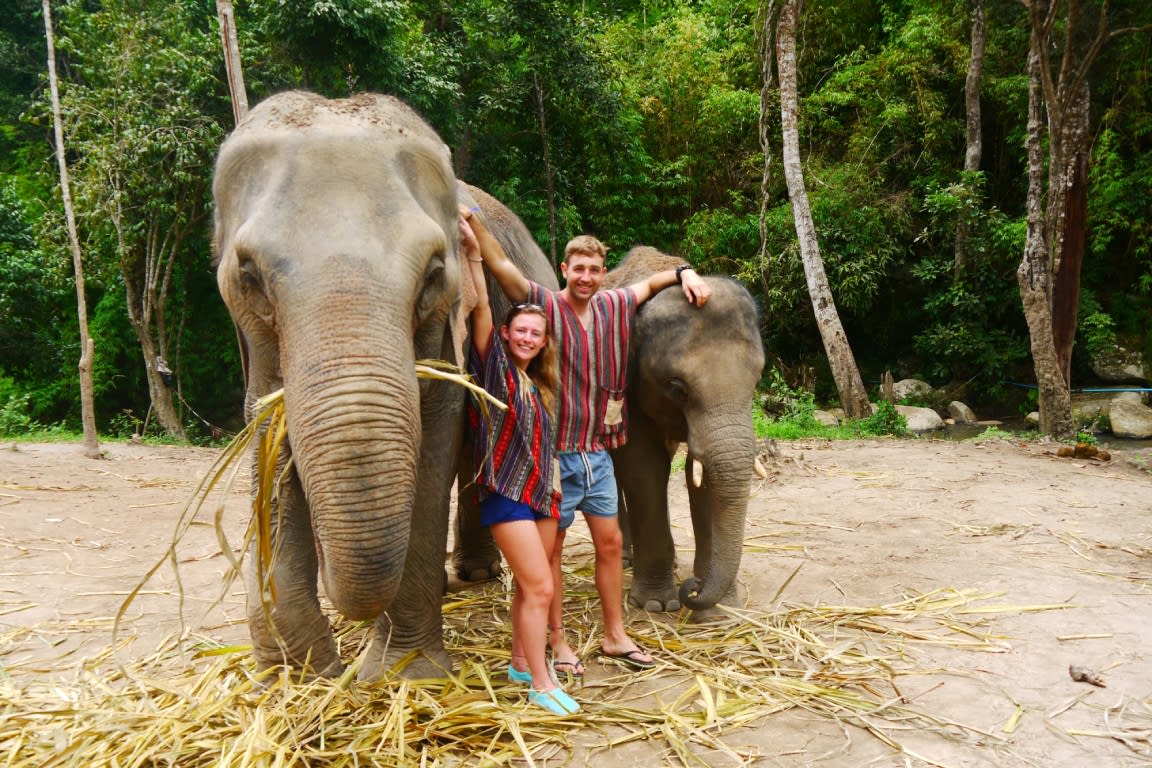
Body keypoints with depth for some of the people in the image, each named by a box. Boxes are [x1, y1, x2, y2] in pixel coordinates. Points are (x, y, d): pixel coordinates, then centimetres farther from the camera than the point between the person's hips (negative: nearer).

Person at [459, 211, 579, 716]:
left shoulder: (540, 383, 14)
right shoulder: (496, 368, -5)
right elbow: (482, 310, -14)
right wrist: (473, 253, -18)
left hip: (540, 492, 7)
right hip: (506, 493, -7)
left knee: (527, 585, 13)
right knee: (540, 588, -9)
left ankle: (520, 663, 27)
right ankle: (541, 685, 1)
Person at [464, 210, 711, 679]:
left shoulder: (613, 307, 5)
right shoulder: (545, 305, -10)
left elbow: (650, 282, 22)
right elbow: (501, 265, -23)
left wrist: (685, 274, 3)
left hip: (597, 452, 6)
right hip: (555, 452, -5)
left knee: (611, 542, 12)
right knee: (551, 549, 6)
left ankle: (615, 636, 27)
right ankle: (558, 643, 20)